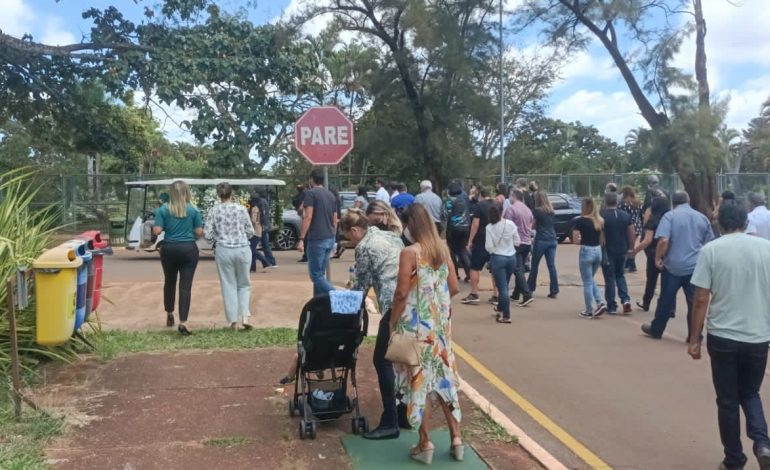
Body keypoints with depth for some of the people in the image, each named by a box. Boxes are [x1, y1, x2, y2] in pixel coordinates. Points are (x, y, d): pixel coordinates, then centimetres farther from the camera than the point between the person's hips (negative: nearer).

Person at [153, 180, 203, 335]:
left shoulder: (163, 209, -3)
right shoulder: (193, 210, -3)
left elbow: (157, 231, -8)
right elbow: (199, 232, -3)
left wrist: (167, 227, 12)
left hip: (169, 249, 1)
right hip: (189, 250, -1)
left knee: (170, 282, 21)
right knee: (186, 286, -3)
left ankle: (169, 315, 37)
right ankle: (183, 322, -10)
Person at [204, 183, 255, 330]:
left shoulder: (214, 210, -3)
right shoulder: (241, 208, -3)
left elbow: (207, 234, -4)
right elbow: (250, 232, 1)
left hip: (223, 250, 0)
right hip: (243, 250, 0)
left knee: (229, 285, 10)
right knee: (243, 284, 14)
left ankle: (233, 321, 11)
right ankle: (245, 317, 1)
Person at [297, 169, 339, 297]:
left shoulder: (310, 193, -7)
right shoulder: (331, 195, 14)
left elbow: (308, 217, -16)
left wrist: (301, 239, -16)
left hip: (317, 239, -7)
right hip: (330, 239, 7)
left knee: (316, 275, -3)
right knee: (320, 273, 14)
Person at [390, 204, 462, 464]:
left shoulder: (410, 252, -15)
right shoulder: (442, 248, 3)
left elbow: (402, 293, -16)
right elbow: (454, 288, 7)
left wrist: (393, 322, -5)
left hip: (417, 324, -6)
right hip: (440, 323, 6)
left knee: (419, 379, 5)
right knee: (443, 376, 14)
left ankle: (425, 444, 12)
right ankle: (456, 439, 18)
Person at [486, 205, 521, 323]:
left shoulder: (490, 227, -11)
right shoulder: (510, 224, -5)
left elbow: (489, 247, -12)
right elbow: (517, 242, 0)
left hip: (498, 258, -4)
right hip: (511, 257, 4)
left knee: (502, 287, 1)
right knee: (505, 285, 21)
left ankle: (506, 316, 0)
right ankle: (500, 307, 41)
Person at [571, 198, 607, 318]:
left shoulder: (580, 221, -10)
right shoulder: (600, 221, 7)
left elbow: (575, 240, -11)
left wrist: (583, 240, 7)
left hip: (586, 252, -6)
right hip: (598, 251, 6)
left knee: (587, 282, 5)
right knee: (591, 280, 22)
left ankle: (589, 311, 11)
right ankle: (601, 303, 6)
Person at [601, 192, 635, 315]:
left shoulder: (602, 216, -10)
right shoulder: (626, 215, 3)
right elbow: (632, 233, 5)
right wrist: (631, 248, 14)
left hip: (608, 251, -4)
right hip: (622, 251, 4)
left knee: (609, 279, 4)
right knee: (620, 276, 20)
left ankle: (612, 307, 7)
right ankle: (625, 299, 2)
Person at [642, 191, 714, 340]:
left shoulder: (670, 215, -6)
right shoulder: (702, 217, 8)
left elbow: (664, 240, -18)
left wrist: (658, 258, -6)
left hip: (673, 266, -2)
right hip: (695, 266, 3)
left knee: (666, 300, 9)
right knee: (695, 302, 5)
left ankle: (656, 330, 22)